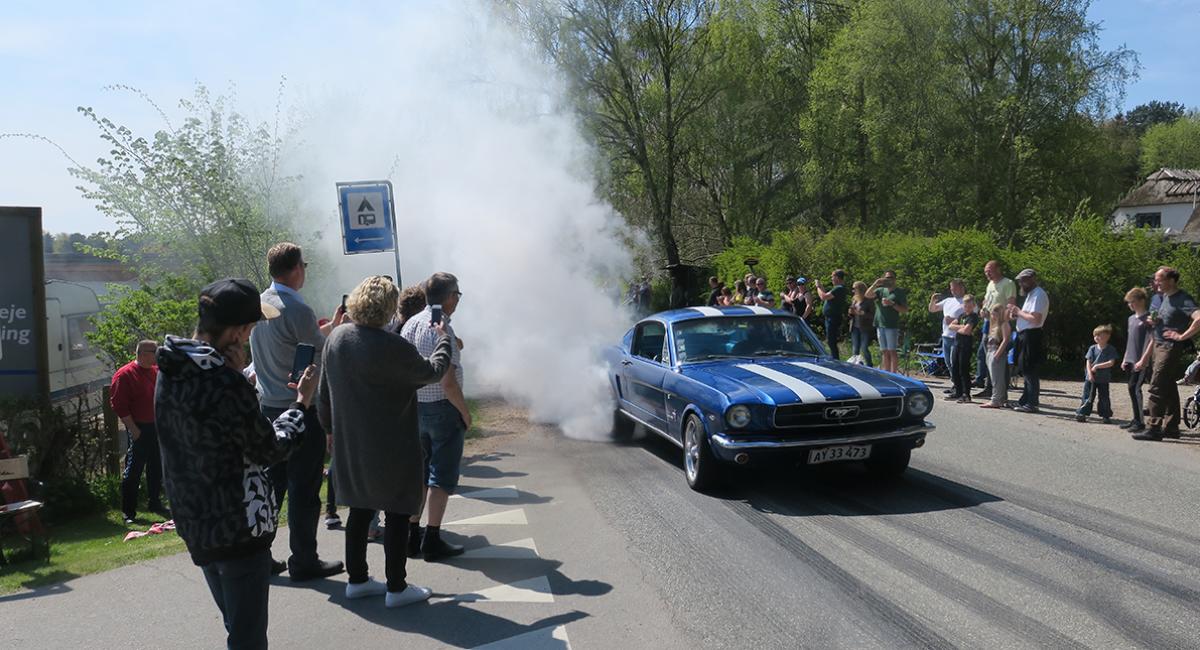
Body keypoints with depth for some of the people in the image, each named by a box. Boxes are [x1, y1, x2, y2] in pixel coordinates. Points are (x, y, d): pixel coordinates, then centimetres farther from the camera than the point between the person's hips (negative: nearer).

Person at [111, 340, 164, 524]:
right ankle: (128, 512, 5)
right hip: (139, 429, -7)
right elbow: (119, 405, -14)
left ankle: (155, 504, 28)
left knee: (156, 468, 15)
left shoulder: (156, 371, 9)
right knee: (133, 471, -2)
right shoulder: (125, 375, -12)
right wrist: (133, 429, -16)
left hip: (157, 427, 7)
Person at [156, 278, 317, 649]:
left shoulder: (170, 372, 3)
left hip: (194, 525, 9)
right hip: (238, 529, -9)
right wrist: (301, 403, -1)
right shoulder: (224, 382, -25)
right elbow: (269, 449, -15)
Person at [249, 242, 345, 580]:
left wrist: (331, 326, 24)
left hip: (268, 408, 8)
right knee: (304, 489, 1)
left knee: (271, 483, 15)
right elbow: (321, 358, -10)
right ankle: (303, 561, 9)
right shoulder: (297, 309, -17)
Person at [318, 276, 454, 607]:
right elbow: (433, 370, -7)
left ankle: (357, 579, 29)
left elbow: (325, 393, 9)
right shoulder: (391, 347, -23)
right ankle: (396, 588, 14)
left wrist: (332, 427, 22)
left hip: (350, 446, 7)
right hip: (391, 450, -7)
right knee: (397, 514, 6)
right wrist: (444, 339, 10)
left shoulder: (335, 338, 0)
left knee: (359, 510, 18)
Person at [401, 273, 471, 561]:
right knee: (442, 476, 2)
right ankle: (432, 541, 6)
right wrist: (465, 412, -11)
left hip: (415, 407, 8)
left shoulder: (411, 324, 5)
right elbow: (448, 382, -22)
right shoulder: (442, 329, -19)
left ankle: (412, 536, 21)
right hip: (443, 408, -8)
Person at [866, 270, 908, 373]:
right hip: (880, 325, 5)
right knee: (885, 352, 8)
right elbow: (868, 295, -2)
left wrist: (892, 304, -14)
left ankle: (893, 373, -7)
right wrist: (876, 283, -10)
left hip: (892, 326, -5)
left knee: (892, 351, -7)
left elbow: (905, 310, -3)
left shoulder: (900, 292, 2)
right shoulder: (881, 290, 14)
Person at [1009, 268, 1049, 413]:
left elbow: (1036, 319, -24)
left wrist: (1019, 312, -13)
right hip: (1025, 336, 10)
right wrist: (1017, 315, 3)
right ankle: (1025, 401, 21)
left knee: (1030, 372, -6)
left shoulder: (1038, 295, -15)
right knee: (1027, 371, 15)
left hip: (1031, 336, -10)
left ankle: (1031, 403, -2)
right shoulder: (1031, 294, 18)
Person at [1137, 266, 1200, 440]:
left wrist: (1182, 336, -25)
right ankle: (1171, 427, 22)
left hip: (1171, 347, -10)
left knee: (1156, 388, -12)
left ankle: (1154, 428, -11)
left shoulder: (1182, 299, -16)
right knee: (1168, 388, 14)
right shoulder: (1163, 297, 12)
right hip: (1158, 345, 10)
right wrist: (1153, 321, 7)